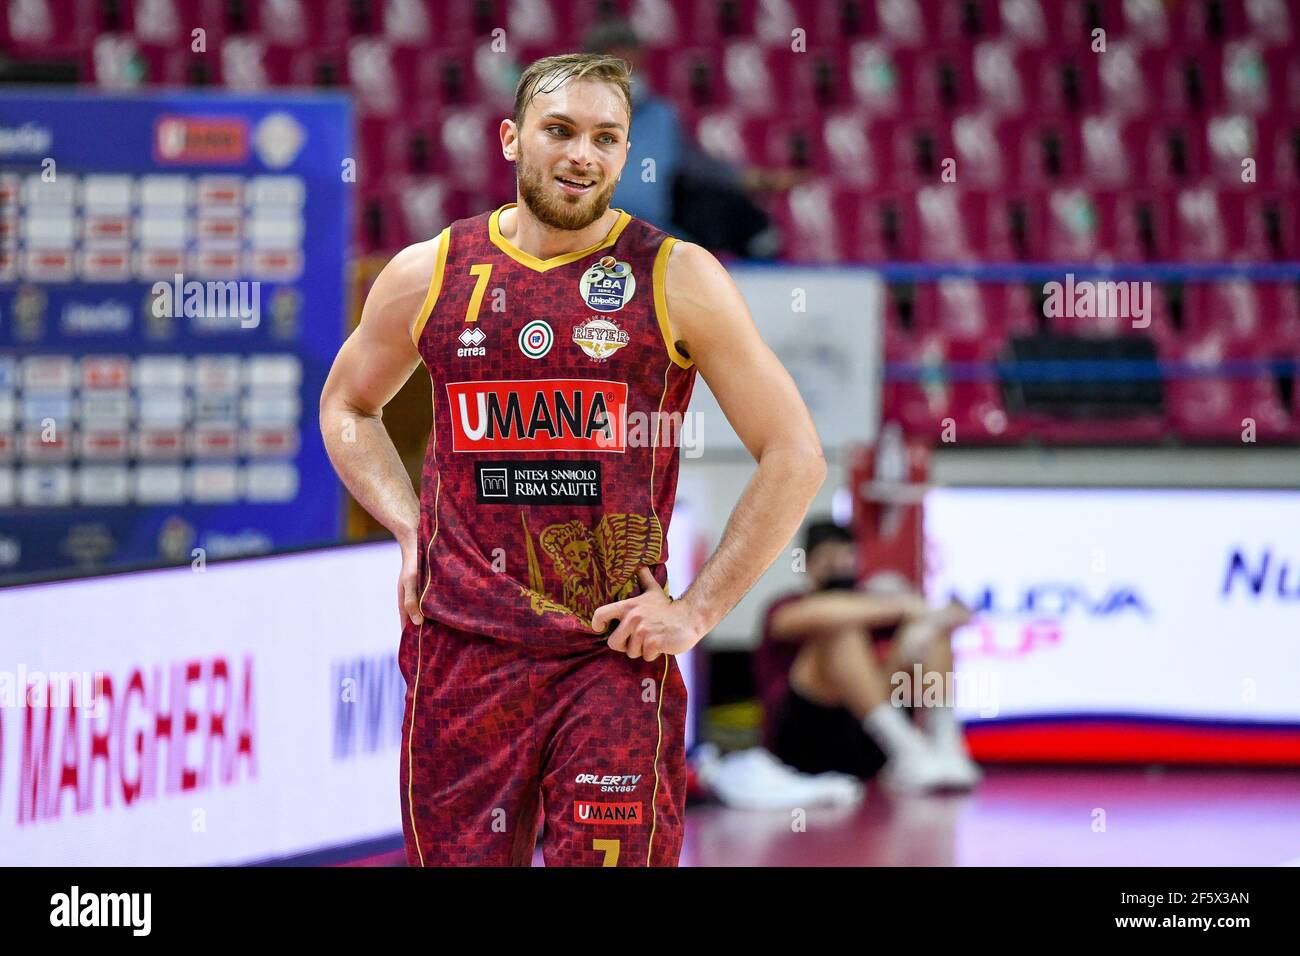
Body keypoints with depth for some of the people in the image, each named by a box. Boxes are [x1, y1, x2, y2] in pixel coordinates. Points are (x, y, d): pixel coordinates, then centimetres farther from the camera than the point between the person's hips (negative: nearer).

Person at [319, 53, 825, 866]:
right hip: (463, 647, 2)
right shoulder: (427, 275, 6)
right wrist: (408, 526, 8)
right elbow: (347, 407, 25)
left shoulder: (677, 280, -1)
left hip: (616, 651, -2)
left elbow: (795, 457, 1)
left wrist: (698, 610, -5)